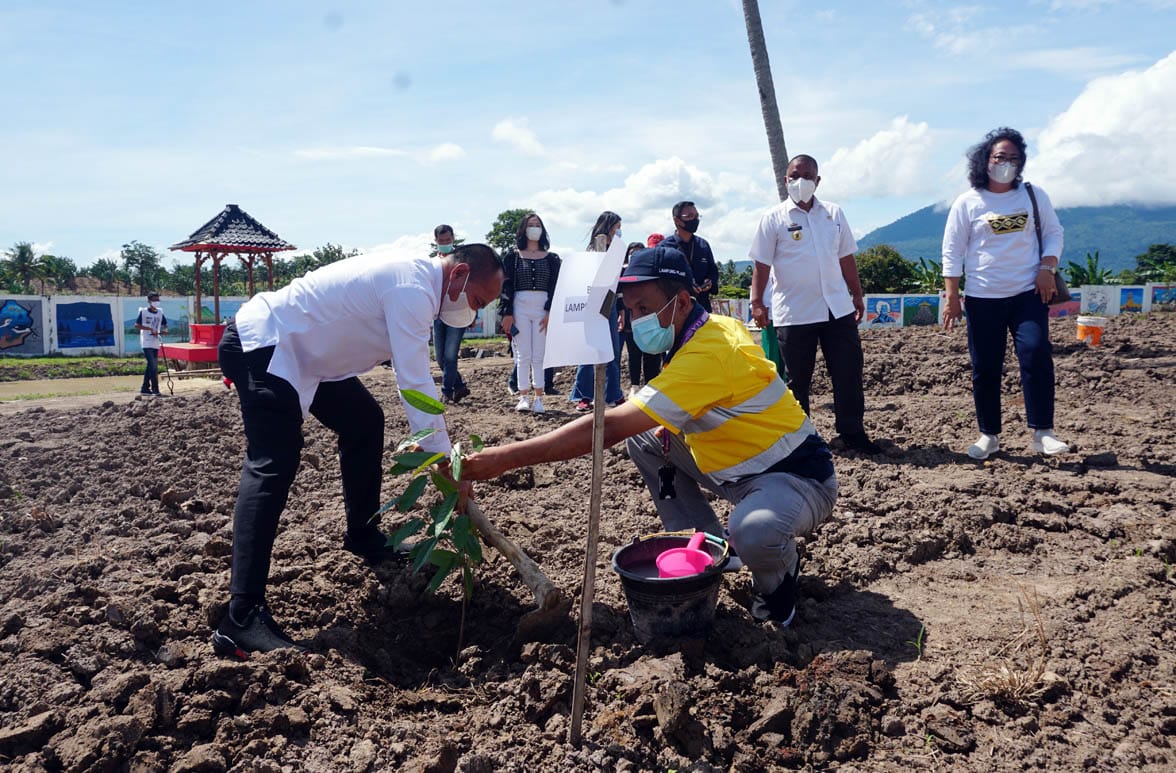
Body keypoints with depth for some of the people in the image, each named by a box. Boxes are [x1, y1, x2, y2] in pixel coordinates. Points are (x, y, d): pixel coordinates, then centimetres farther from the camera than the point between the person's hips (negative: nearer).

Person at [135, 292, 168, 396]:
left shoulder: (160, 312, 10)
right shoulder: (143, 311, -5)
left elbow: (164, 325, 17)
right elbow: (137, 325, -8)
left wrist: (164, 330, -5)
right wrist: (150, 329, -18)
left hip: (156, 343, 6)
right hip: (147, 343, -6)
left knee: (151, 366, 10)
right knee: (153, 366, -12)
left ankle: (145, 388, 19)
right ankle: (155, 389, -10)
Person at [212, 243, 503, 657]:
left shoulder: (412, 278, 10)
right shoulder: (413, 289, -22)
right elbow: (416, 385, -26)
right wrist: (448, 466, -23)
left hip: (297, 350, 11)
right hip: (261, 346, -11)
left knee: (364, 422, 18)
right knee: (273, 467, -22)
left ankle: (363, 537, 31)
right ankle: (242, 618, -27)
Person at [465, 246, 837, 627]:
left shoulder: (708, 352, -29)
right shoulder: (713, 327, 0)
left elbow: (609, 427, -34)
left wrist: (505, 458, -32)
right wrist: (674, 424, -2)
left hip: (801, 477, -9)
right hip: (745, 470, 9)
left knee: (752, 530, -41)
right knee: (643, 439, 5)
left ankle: (778, 576, -3)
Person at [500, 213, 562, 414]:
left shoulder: (551, 258, 10)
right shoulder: (513, 256, 7)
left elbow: (556, 286, 6)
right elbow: (506, 285, 3)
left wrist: (550, 312, -6)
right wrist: (507, 313, -5)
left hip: (543, 309, 1)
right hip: (520, 308, -1)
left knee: (539, 356, 0)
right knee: (523, 356, -1)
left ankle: (538, 398, 4)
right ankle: (523, 397, 3)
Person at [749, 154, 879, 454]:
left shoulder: (834, 213, 10)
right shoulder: (774, 218, -2)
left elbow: (846, 259, 15)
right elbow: (761, 265, -4)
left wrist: (857, 295, 15)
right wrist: (757, 302, -12)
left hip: (838, 308, 4)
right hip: (793, 313, -3)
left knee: (848, 373, 5)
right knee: (797, 379, 5)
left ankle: (852, 432, 17)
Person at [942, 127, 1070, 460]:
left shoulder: (1034, 195, 6)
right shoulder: (967, 203, 0)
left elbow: (1053, 232, 13)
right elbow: (952, 253, 0)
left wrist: (1048, 267, -5)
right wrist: (952, 298, -4)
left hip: (1029, 294, 1)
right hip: (983, 299, -1)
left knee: (1036, 355, -16)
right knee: (984, 369, 3)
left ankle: (1042, 432, -8)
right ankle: (989, 435, 15)